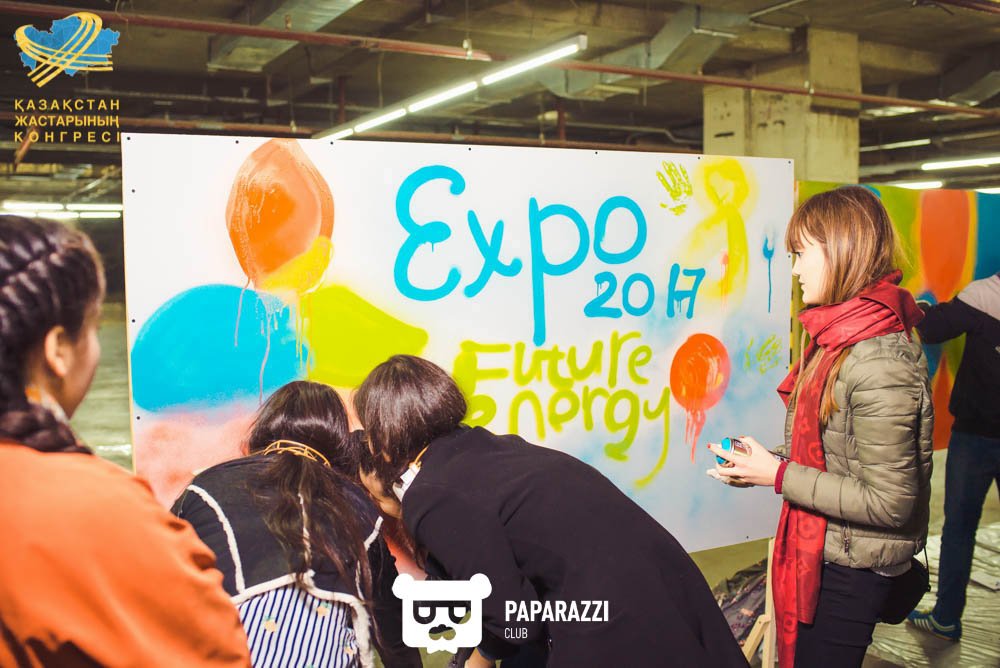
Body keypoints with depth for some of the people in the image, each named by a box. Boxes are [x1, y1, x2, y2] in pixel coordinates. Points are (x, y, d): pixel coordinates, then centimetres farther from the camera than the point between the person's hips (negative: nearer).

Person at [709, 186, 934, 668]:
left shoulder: (879, 363, -26)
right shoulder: (842, 337, 5)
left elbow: (890, 502, -25)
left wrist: (779, 475, -21)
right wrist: (759, 467, -1)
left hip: (849, 572, -9)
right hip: (819, 552, 9)